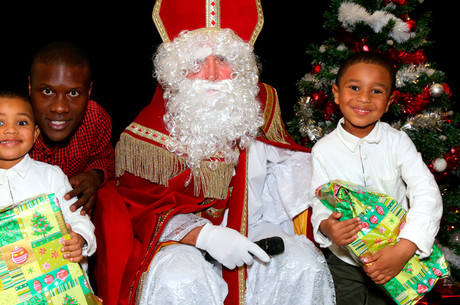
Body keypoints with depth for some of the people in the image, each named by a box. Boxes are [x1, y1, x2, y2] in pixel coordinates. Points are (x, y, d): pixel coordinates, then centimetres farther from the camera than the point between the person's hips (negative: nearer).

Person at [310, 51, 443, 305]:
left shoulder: (397, 141, -9)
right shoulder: (323, 150, -7)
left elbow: (427, 194, -17)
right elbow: (319, 203, -4)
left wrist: (404, 249, -30)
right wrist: (326, 227, -29)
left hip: (395, 259, 0)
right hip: (344, 263, 0)